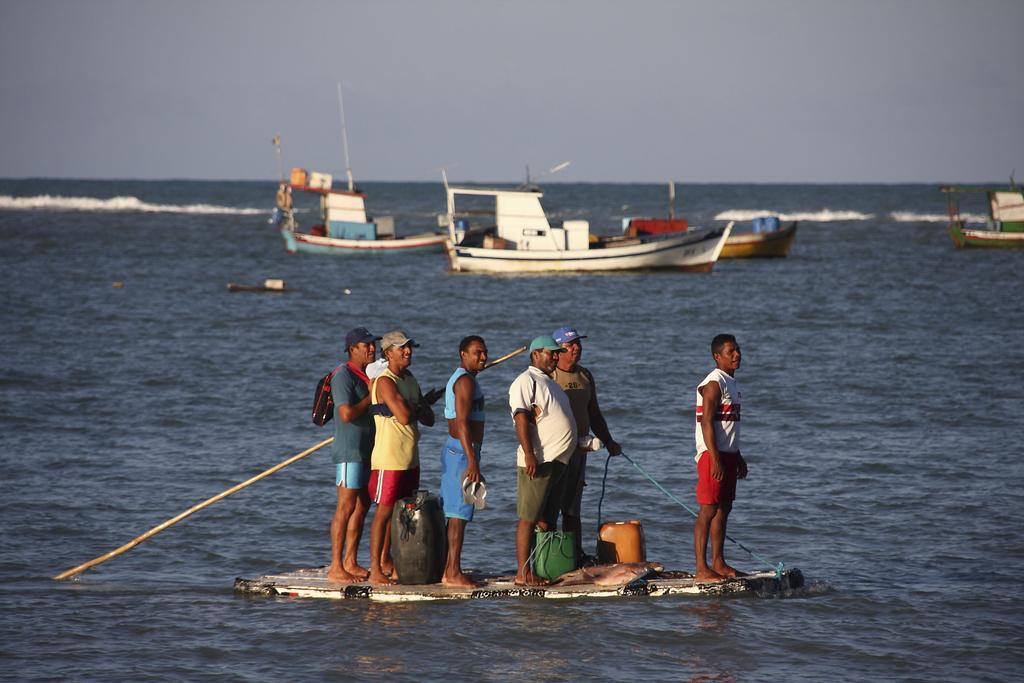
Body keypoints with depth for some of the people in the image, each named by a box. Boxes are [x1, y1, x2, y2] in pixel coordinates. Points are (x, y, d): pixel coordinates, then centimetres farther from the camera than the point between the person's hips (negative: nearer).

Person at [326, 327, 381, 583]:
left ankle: (350, 563, 17)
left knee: (362, 506, 11)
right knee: (347, 507, -10)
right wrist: (371, 398, -14)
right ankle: (335, 567, -10)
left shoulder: (370, 375, 16)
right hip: (349, 450, -9)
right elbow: (347, 414, -25)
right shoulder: (343, 376, -14)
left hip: (368, 451, 9)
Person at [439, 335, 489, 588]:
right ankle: (453, 573, -11)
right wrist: (472, 462, -26)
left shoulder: (459, 379, 19)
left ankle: (447, 570, 14)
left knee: (453, 513, 11)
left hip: (455, 449, 11)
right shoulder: (465, 381, -14)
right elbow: (462, 423, -22)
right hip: (463, 451, -11)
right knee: (459, 513, -10)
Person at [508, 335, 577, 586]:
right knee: (529, 518, -9)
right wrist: (529, 454, -25)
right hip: (538, 462, -10)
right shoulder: (526, 381, -8)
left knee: (548, 521, 11)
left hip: (557, 462, 10)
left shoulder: (548, 382, 22)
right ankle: (523, 573, -10)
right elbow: (521, 418, -17)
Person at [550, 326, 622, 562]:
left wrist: (609, 442, 19)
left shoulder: (585, 376, 15)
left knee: (572, 507, 12)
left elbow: (593, 413, 24)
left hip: (579, 450, 7)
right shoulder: (547, 376, -9)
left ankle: (576, 555, 16)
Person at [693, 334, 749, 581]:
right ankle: (701, 568, -8)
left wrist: (738, 458, 24)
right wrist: (715, 460, -24)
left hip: (727, 454, 10)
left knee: (724, 508, 13)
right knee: (708, 509, -9)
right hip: (712, 454, -10)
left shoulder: (731, 382, 16)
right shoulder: (714, 383, -14)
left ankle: (718, 563, 20)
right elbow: (707, 423, -19)